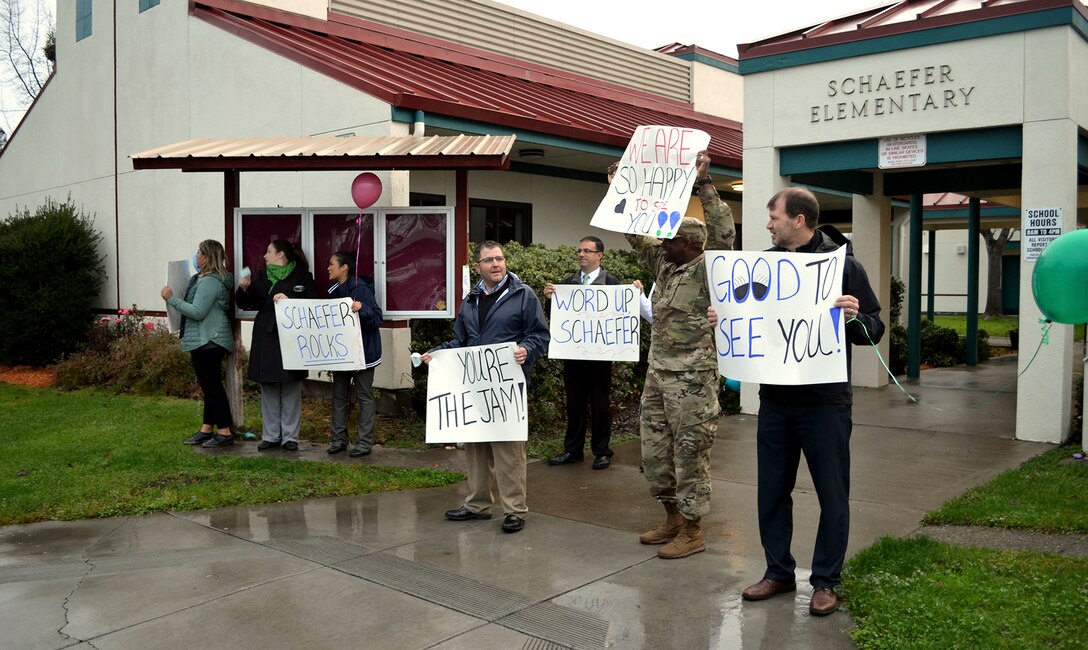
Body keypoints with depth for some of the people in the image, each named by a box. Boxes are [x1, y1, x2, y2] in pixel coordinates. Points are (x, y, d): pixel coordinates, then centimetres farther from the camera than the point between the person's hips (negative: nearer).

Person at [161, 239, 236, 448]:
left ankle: (224, 432, -3)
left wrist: (171, 299, -16)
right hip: (206, 342, 11)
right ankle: (207, 430, 22)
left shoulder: (209, 281, -17)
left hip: (209, 342, -11)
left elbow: (197, 312, -22)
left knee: (212, 386, -7)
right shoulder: (205, 279, 16)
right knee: (210, 386, 14)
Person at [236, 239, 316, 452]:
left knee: (290, 391, 1)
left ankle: (290, 437, 7)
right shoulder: (261, 278, 14)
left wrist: (289, 301, -18)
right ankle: (271, 436, 14)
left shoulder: (302, 276, 0)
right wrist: (243, 289, -3)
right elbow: (244, 304, 16)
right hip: (265, 339, 4)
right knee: (268, 390, 7)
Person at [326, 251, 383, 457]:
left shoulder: (360, 289, -15)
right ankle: (338, 439, 18)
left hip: (362, 352, -8)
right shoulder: (334, 291, 10)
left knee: (364, 397, 0)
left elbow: (377, 318, -20)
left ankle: (365, 442, 4)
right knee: (338, 395, 10)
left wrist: (362, 309, -36)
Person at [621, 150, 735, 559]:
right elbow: (636, 234, 18)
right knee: (654, 450, 13)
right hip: (657, 372, 8)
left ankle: (692, 531, 12)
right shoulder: (663, 266, 11)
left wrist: (704, 184, -27)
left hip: (692, 378, -8)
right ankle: (672, 518, 28)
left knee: (689, 454, 0)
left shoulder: (707, 270, -9)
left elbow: (723, 233, -24)